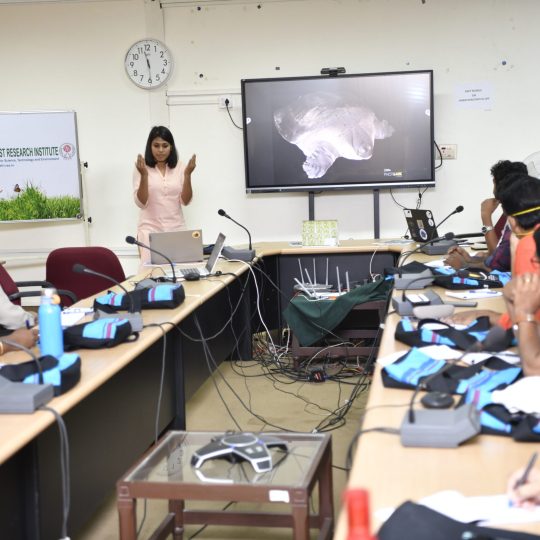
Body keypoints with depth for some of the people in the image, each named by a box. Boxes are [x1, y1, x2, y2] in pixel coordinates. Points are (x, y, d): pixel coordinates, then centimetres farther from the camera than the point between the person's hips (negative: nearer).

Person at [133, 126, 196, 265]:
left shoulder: (180, 167, 3)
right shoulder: (141, 169, -3)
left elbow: (185, 201, -1)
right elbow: (141, 203, -10)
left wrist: (187, 175, -14)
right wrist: (144, 175, -23)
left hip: (176, 229, 2)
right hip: (150, 230, -2)